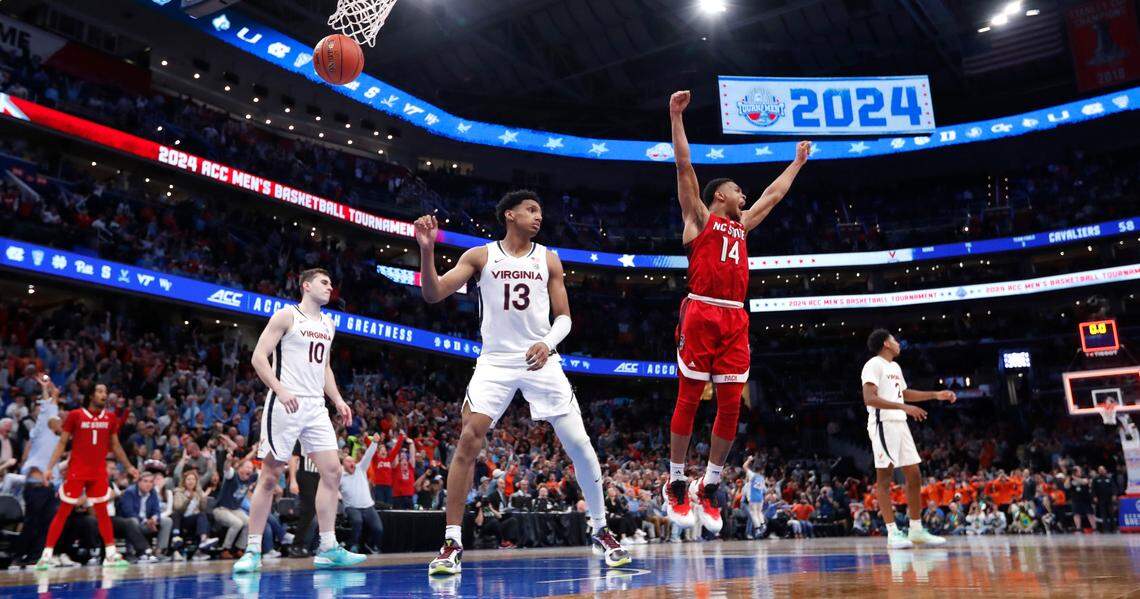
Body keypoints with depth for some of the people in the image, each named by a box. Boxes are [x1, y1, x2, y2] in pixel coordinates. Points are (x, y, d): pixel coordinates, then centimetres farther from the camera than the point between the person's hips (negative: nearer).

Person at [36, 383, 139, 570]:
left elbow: (115, 445, 14)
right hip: (76, 471, -3)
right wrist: (49, 467, -8)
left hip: (99, 472, 3)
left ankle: (111, 555, 8)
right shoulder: (75, 415, -4)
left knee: (102, 512, 5)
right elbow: (62, 443, 0)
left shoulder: (110, 418, 6)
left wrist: (129, 467, 14)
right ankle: (46, 555, 10)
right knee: (63, 512, 1)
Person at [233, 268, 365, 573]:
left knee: (332, 471, -1)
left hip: (316, 407, 7)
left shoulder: (328, 323, 18)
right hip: (285, 405, -7)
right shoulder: (286, 316, -4)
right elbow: (259, 357, -9)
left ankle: (328, 549, 4)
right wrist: (281, 390, -22)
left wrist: (337, 399, 13)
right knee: (270, 476, -2)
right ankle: (252, 551, 7)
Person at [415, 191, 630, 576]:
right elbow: (433, 294, -4)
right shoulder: (480, 256, 4)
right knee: (468, 441, -15)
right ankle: (452, 542, -4)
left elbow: (564, 317, 7)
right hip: (496, 361, -1)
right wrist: (427, 250, -19)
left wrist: (548, 343, -14)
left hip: (540, 361, 1)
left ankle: (600, 531, 15)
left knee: (579, 444, -4)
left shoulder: (548, 259, 8)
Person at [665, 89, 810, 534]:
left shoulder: (742, 225, 27)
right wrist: (676, 116, -2)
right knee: (688, 400, -3)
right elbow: (684, 165, 2)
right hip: (701, 314, -6)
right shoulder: (698, 215, 10)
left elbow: (773, 195, 39)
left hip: (735, 319, 6)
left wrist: (798, 162, 48)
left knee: (730, 406, 1)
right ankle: (676, 485, 6)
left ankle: (708, 488, 11)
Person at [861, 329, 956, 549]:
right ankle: (892, 533, -5)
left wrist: (936, 395, 27)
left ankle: (916, 530, 17)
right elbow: (869, 398, -21)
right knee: (885, 477, -7)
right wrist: (904, 407, -25)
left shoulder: (895, 366, 20)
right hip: (883, 424, -9)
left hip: (900, 424, 10)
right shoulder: (874, 365, -9)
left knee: (914, 475, 9)